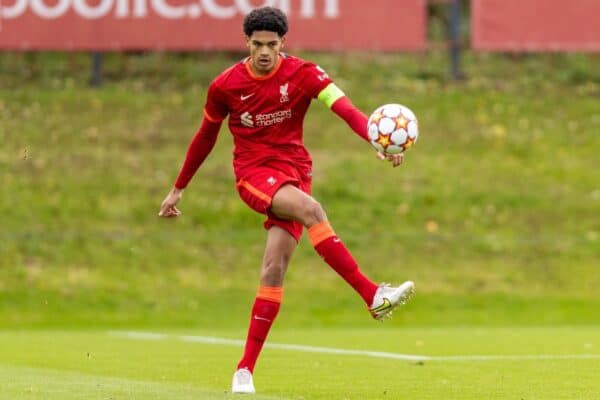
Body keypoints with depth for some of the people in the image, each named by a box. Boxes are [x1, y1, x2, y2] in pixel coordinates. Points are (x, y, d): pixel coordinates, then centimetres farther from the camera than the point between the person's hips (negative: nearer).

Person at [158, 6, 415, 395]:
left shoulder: (302, 74, -6)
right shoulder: (226, 85, -3)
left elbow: (344, 107, -21)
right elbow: (205, 137, 12)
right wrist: (178, 189, 18)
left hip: (293, 171, 2)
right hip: (252, 173, -2)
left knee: (274, 268, -9)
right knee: (310, 209, -32)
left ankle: (246, 369, -2)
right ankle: (374, 295, -38)